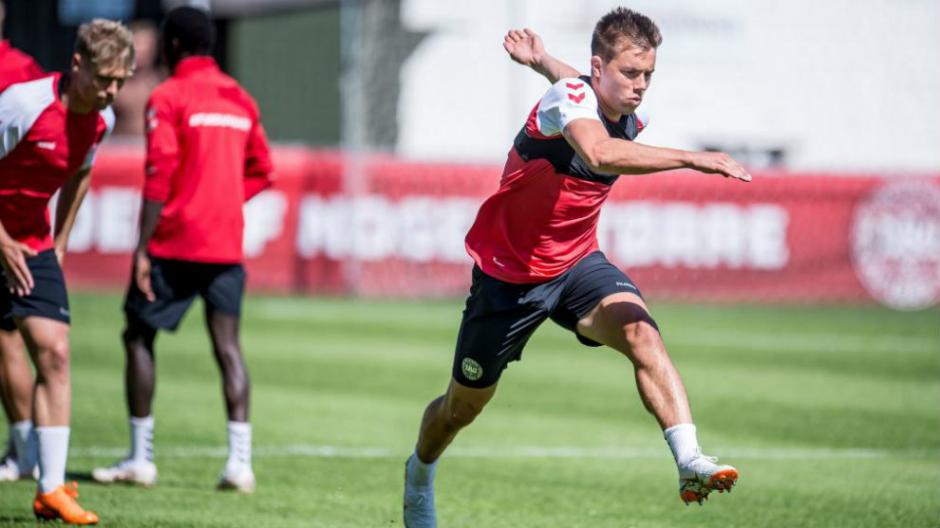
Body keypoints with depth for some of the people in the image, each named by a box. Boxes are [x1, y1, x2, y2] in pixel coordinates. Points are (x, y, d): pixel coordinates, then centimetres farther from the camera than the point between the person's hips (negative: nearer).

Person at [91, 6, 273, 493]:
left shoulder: (169, 97, -7)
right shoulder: (239, 98, 12)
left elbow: (159, 177, -13)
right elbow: (260, 171, 18)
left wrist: (142, 249, -13)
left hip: (176, 243, -5)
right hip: (228, 245, 5)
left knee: (138, 338, 8)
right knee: (227, 345, 2)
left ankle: (140, 459, 7)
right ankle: (239, 462, -8)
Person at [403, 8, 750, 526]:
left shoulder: (629, 121, -5)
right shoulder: (567, 98, -27)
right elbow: (598, 153, -50)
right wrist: (691, 159, -54)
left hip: (578, 263, 4)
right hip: (508, 274, -4)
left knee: (641, 332, -28)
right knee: (462, 407, 14)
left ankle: (690, 463, -38)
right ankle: (420, 474, 46)